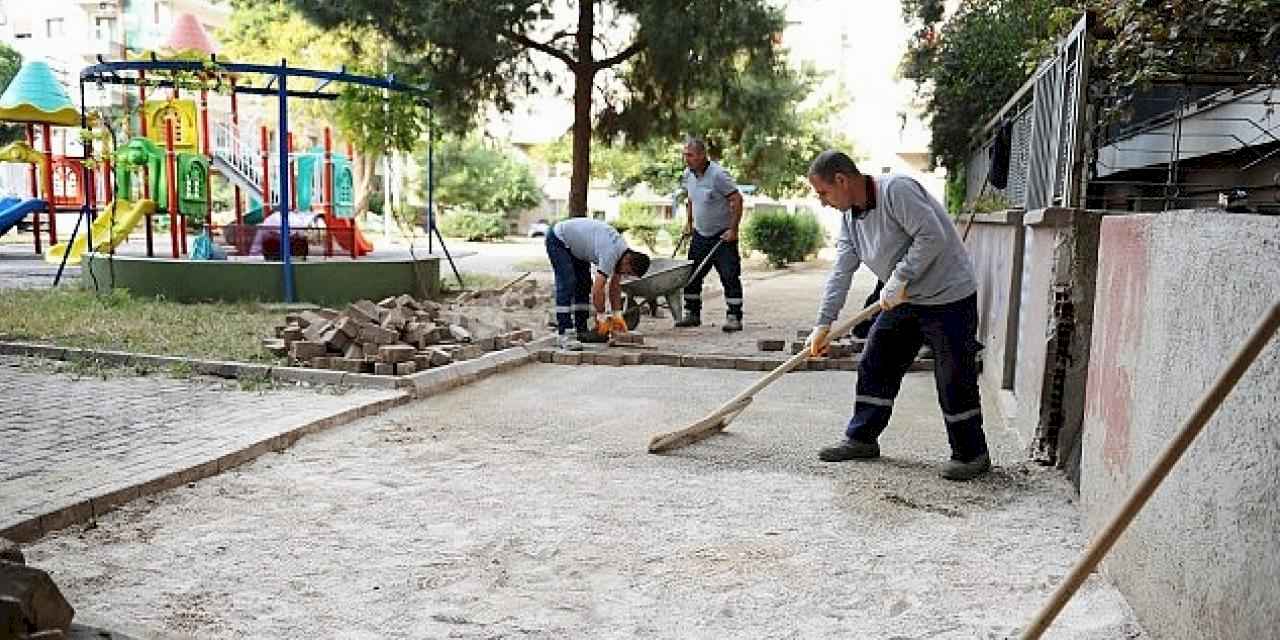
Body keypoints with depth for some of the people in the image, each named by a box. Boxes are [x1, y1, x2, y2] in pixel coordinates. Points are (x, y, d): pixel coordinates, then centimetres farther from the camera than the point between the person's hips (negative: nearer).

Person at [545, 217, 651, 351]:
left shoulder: (623, 250, -5)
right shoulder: (611, 253, -33)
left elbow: (615, 286, 3)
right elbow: (598, 288, -36)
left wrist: (617, 316, 1)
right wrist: (601, 317, -27)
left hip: (574, 244, 10)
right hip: (558, 239, -10)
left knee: (584, 285, 7)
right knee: (567, 284, -18)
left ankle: (581, 330, 11)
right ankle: (564, 334, -20)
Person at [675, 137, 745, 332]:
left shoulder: (718, 174, -20)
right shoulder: (688, 174, 3)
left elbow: (737, 200, -18)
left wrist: (733, 229, -19)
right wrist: (688, 222, 15)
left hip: (723, 235, -7)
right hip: (700, 234, 7)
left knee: (730, 277, -5)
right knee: (691, 275, 8)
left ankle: (734, 317, 1)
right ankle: (692, 314, 19)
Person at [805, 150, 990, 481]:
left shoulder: (896, 189, -21)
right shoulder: (849, 214, 6)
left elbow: (932, 237, -27)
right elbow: (841, 272, 5)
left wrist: (898, 280, -24)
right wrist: (823, 324, 1)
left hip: (948, 296, -9)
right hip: (904, 300, 9)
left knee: (954, 379, -3)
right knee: (874, 366, 9)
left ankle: (972, 454, 12)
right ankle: (862, 440, 21)